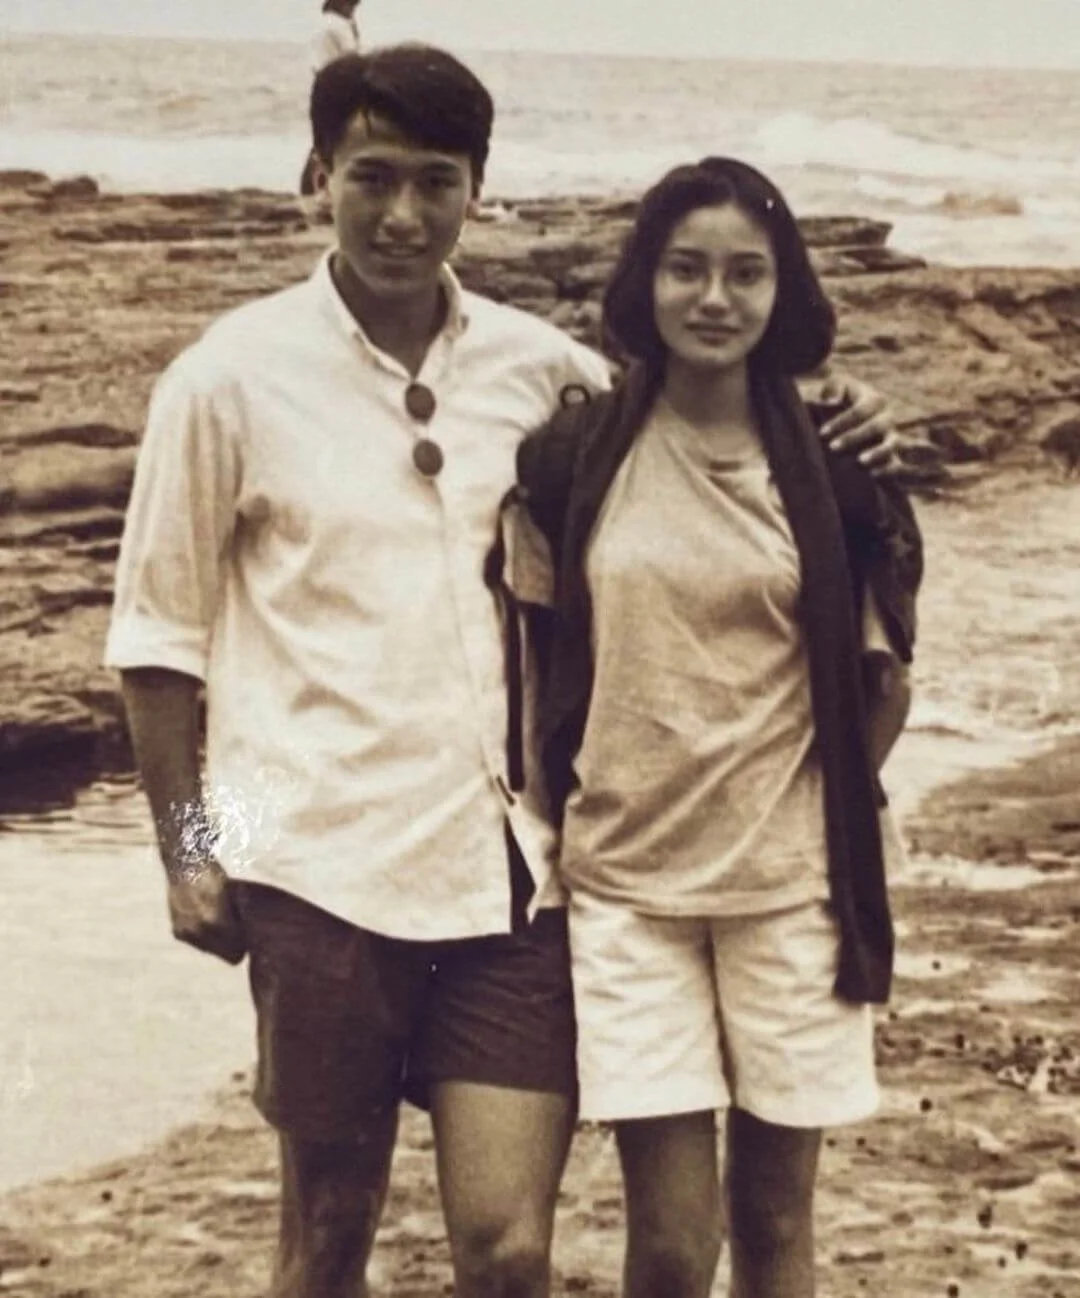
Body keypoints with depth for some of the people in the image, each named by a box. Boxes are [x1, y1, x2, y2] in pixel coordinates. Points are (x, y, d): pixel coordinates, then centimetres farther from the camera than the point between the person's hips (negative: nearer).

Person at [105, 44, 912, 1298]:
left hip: (512, 866, 2)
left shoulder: (540, 366, 3)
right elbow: (158, 632, 2)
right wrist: (186, 848, -1)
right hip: (325, 867, -2)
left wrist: (824, 442, -1)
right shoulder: (233, 376, -4)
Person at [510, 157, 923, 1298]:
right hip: (624, 884, 0)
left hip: (793, 886, 1)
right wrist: (548, 820, 4)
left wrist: (833, 820, 4)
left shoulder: (833, 466, -2)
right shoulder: (574, 456, -2)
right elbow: (536, 654, 8)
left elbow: (883, 676, 7)